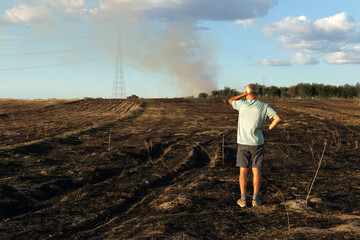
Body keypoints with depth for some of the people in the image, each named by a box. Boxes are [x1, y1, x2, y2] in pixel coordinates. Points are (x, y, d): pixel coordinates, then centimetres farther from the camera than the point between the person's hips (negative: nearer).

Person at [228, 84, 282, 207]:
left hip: (243, 143, 0)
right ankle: (255, 199, 10)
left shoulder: (242, 104, -7)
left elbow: (230, 101, 15)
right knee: (256, 171, 7)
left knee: (243, 171, 7)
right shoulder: (264, 106, -6)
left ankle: (243, 199, 9)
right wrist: (269, 129, -2)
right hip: (257, 144, 0)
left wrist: (243, 94, 15)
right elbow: (278, 118, -13)